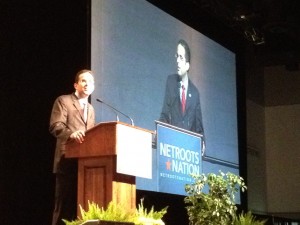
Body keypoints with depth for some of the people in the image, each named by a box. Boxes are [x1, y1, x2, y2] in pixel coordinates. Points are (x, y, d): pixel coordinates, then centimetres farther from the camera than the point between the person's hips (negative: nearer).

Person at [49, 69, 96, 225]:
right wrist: (71, 133, -30)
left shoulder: (90, 109, 25)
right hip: (68, 161, -7)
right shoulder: (63, 101, 2)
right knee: (64, 205, -9)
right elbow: (55, 126, -11)